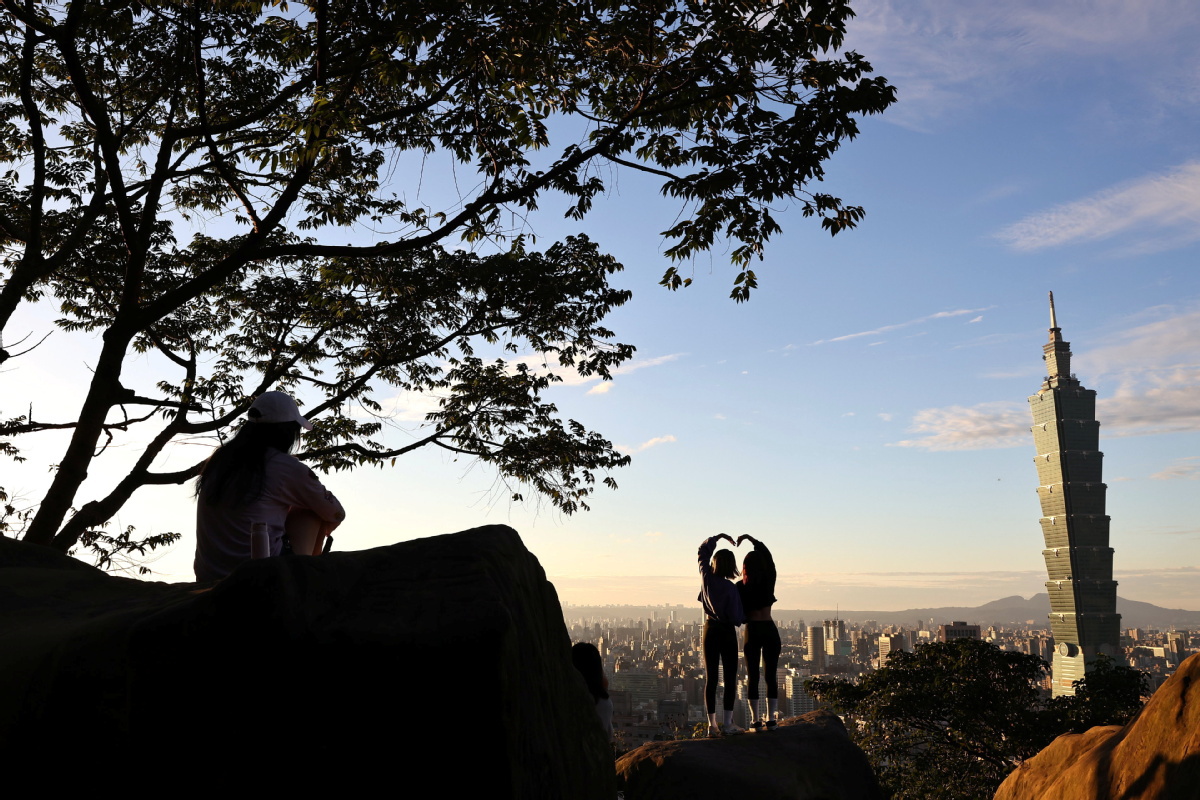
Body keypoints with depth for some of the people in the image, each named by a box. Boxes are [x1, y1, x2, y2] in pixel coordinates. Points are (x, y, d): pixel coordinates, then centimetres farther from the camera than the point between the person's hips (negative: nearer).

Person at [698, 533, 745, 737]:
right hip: (727, 632, -4)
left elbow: (702, 551, 13)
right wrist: (743, 617, 8)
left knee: (710, 678, 6)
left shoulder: (706, 577, -4)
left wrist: (718, 537, 11)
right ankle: (728, 723, 0)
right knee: (730, 677, 2)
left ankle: (712, 724, 5)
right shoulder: (730, 588, -16)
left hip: (710, 630, 4)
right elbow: (736, 618, -13)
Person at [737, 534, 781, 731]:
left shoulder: (741, 588, -8)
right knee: (771, 675, 6)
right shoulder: (769, 582, -2)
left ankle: (756, 720, 4)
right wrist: (749, 538, 15)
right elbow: (767, 555, 12)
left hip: (752, 631, -2)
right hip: (770, 630, 2)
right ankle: (771, 719, 7)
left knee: (752, 677, 4)